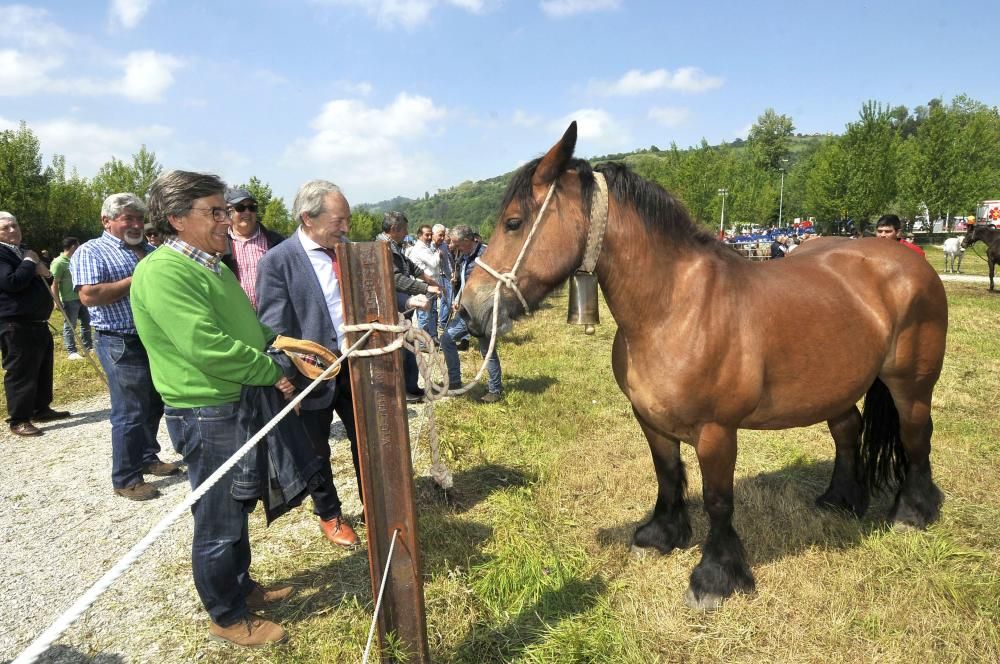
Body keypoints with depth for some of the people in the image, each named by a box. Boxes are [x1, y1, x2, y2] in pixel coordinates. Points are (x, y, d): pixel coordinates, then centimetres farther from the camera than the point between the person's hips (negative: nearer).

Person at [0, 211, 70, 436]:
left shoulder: (24, 251, 19)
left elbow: (42, 275, 25)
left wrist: (40, 269, 2)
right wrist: (30, 263, -14)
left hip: (38, 322, 10)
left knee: (43, 369, 16)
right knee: (20, 373, -5)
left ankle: (42, 409, 28)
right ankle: (18, 420, 2)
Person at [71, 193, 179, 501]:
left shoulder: (152, 251, 14)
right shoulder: (91, 252, -6)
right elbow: (89, 295, -20)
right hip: (123, 345, -7)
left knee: (154, 406, 18)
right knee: (130, 413, -2)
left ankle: (148, 457, 35)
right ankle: (126, 479, 11)